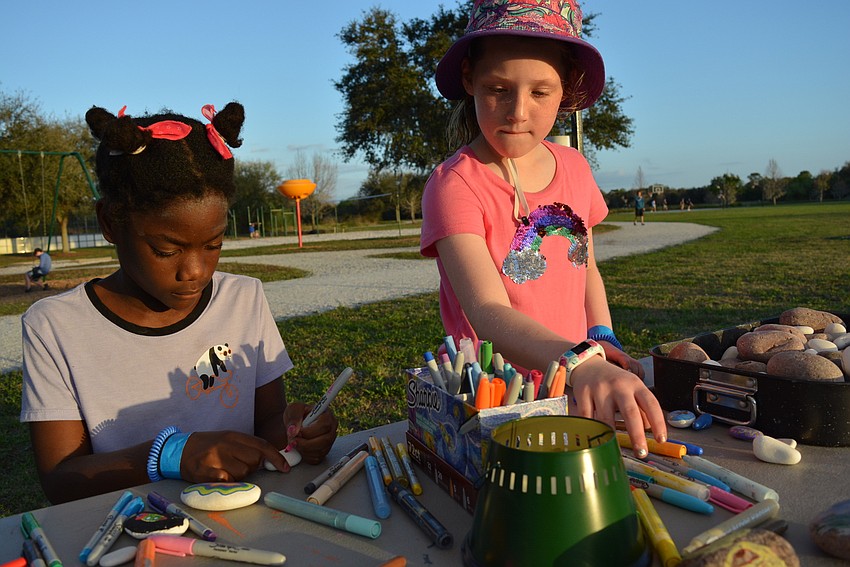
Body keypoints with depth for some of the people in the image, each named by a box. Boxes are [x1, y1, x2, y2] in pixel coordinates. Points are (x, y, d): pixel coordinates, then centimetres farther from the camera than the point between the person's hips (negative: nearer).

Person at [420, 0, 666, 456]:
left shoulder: (574, 168, 5)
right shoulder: (455, 185, -15)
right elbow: (487, 312, -27)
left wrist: (602, 339, 2)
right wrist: (581, 363, -42)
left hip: (576, 398, 5)